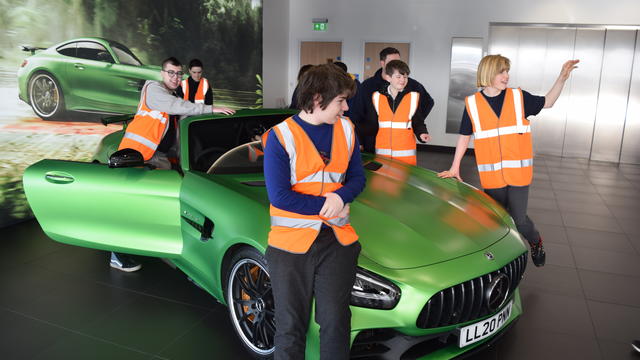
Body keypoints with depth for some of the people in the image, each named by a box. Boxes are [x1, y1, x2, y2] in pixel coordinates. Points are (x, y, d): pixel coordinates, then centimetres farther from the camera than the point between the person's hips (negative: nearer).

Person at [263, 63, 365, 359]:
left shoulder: (346, 129, 4)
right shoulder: (280, 137, -11)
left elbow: (357, 177, 8)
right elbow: (279, 196, -14)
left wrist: (341, 197, -13)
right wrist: (326, 205, -13)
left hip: (337, 239, 4)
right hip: (291, 243, -3)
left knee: (336, 325, 12)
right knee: (291, 328, 11)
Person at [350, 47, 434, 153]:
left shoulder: (411, 85, 2)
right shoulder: (368, 85, 2)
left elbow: (428, 102, 18)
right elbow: (356, 116, 5)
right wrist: (358, 144, 0)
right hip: (372, 146, 0)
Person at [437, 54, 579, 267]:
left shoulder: (518, 97, 1)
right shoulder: (472, 103, 0)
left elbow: (547, 102, 15)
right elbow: (464, 136, 6)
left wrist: (562, 77, 1)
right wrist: (455, 168, 6)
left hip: (518, 172, 0)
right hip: (491, 175, 1)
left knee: (518, 220, -1)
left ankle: (536, 242, 31)